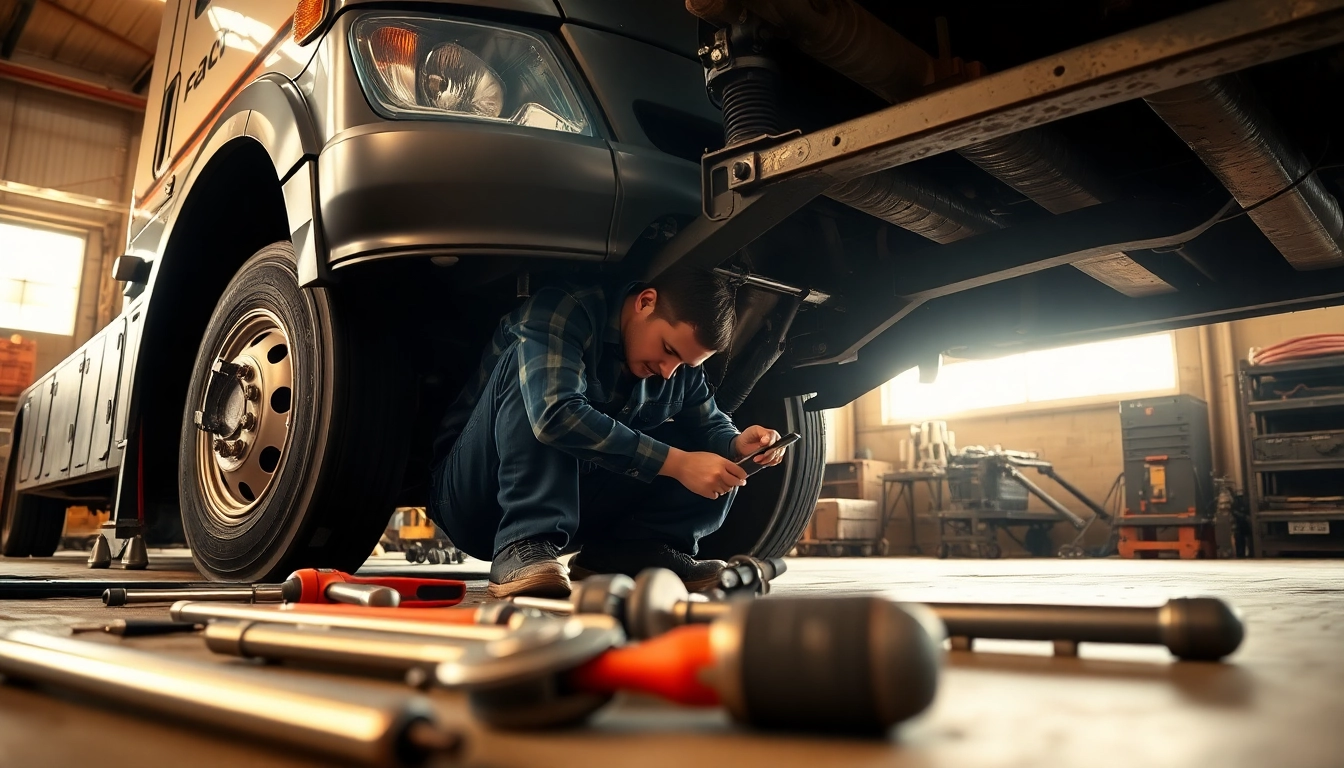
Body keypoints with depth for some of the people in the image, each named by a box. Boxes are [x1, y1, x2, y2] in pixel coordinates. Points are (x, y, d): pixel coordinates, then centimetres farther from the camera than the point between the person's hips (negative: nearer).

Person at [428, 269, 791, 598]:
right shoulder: (562, 311, -21)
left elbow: (710, 424, 9)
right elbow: (556, 414, -35)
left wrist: (736, 444, -16)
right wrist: (675, 463, -35)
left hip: (573, 505, 6)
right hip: (475, 499, -5)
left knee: (715, 462, -6)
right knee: (528, 362, -31)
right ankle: (523, 546, -34)